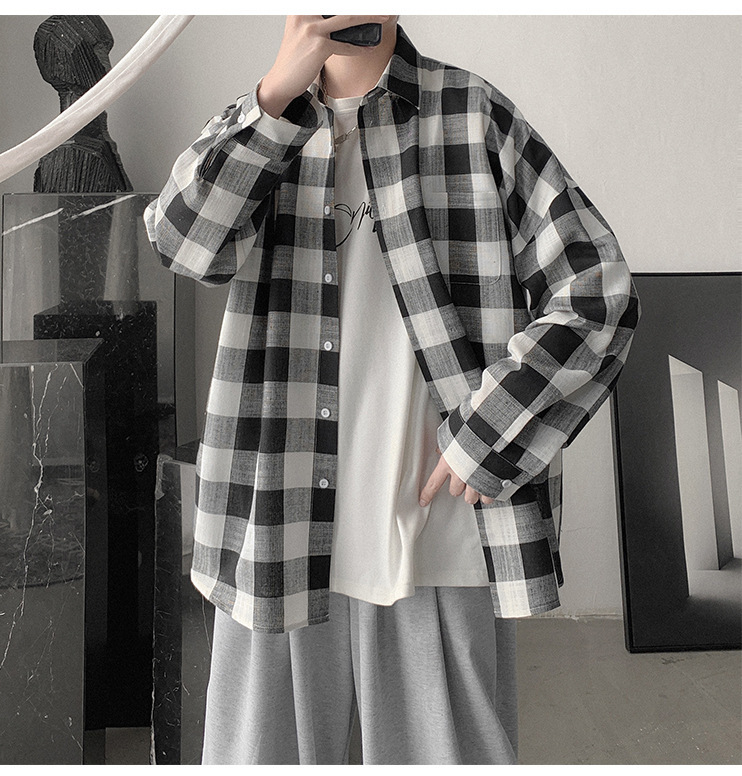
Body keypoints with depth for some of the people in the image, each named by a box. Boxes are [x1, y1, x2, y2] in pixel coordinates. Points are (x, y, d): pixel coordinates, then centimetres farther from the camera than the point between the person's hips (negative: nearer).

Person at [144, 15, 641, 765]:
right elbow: (186, 243, -5)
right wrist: (278, 92, -12)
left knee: (443, 749, 13)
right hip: (279, 535, 3)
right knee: (261, 745, 17)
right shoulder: (254, 121, 13)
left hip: (439, 536, -1)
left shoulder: (474, 115, 4)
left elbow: (596, 293, -1)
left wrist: (485, 440, -7)